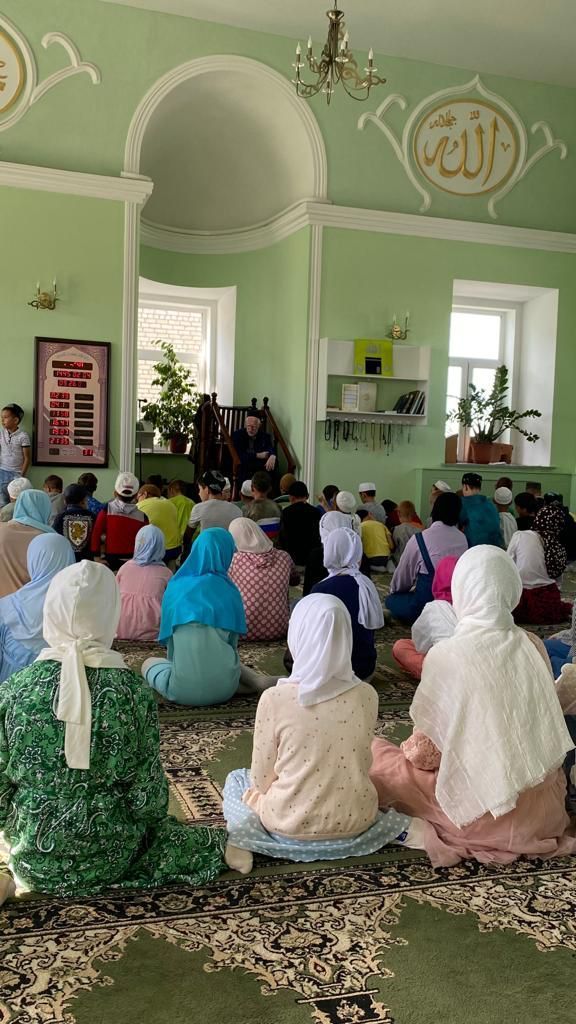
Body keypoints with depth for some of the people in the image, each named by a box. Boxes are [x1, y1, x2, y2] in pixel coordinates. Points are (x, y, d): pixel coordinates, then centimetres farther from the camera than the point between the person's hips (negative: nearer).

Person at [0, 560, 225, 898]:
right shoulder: (134, 692, -17)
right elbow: (149, 794, -11)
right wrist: (143, 823, 11)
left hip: (35, 859, 3)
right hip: (111, 855, -2)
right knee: (165, 831, 28)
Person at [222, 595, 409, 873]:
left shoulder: (275, 699, -19)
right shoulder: (367, 696, -9)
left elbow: (261, 780, -9)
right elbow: (360, 766, 6)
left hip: (289, 824, -2)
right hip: (355, 822, 2)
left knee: (237, 779, 27)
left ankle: (239, 838, -4)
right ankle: (409, 828, 9)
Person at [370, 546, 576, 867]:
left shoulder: (446, 655, -19)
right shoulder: (532, 646, -3)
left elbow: (425, 752, -12)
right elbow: (544, 727, 9)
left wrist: (409, 748, 10)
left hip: (488, 811, -6)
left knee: (377, 755, 11)